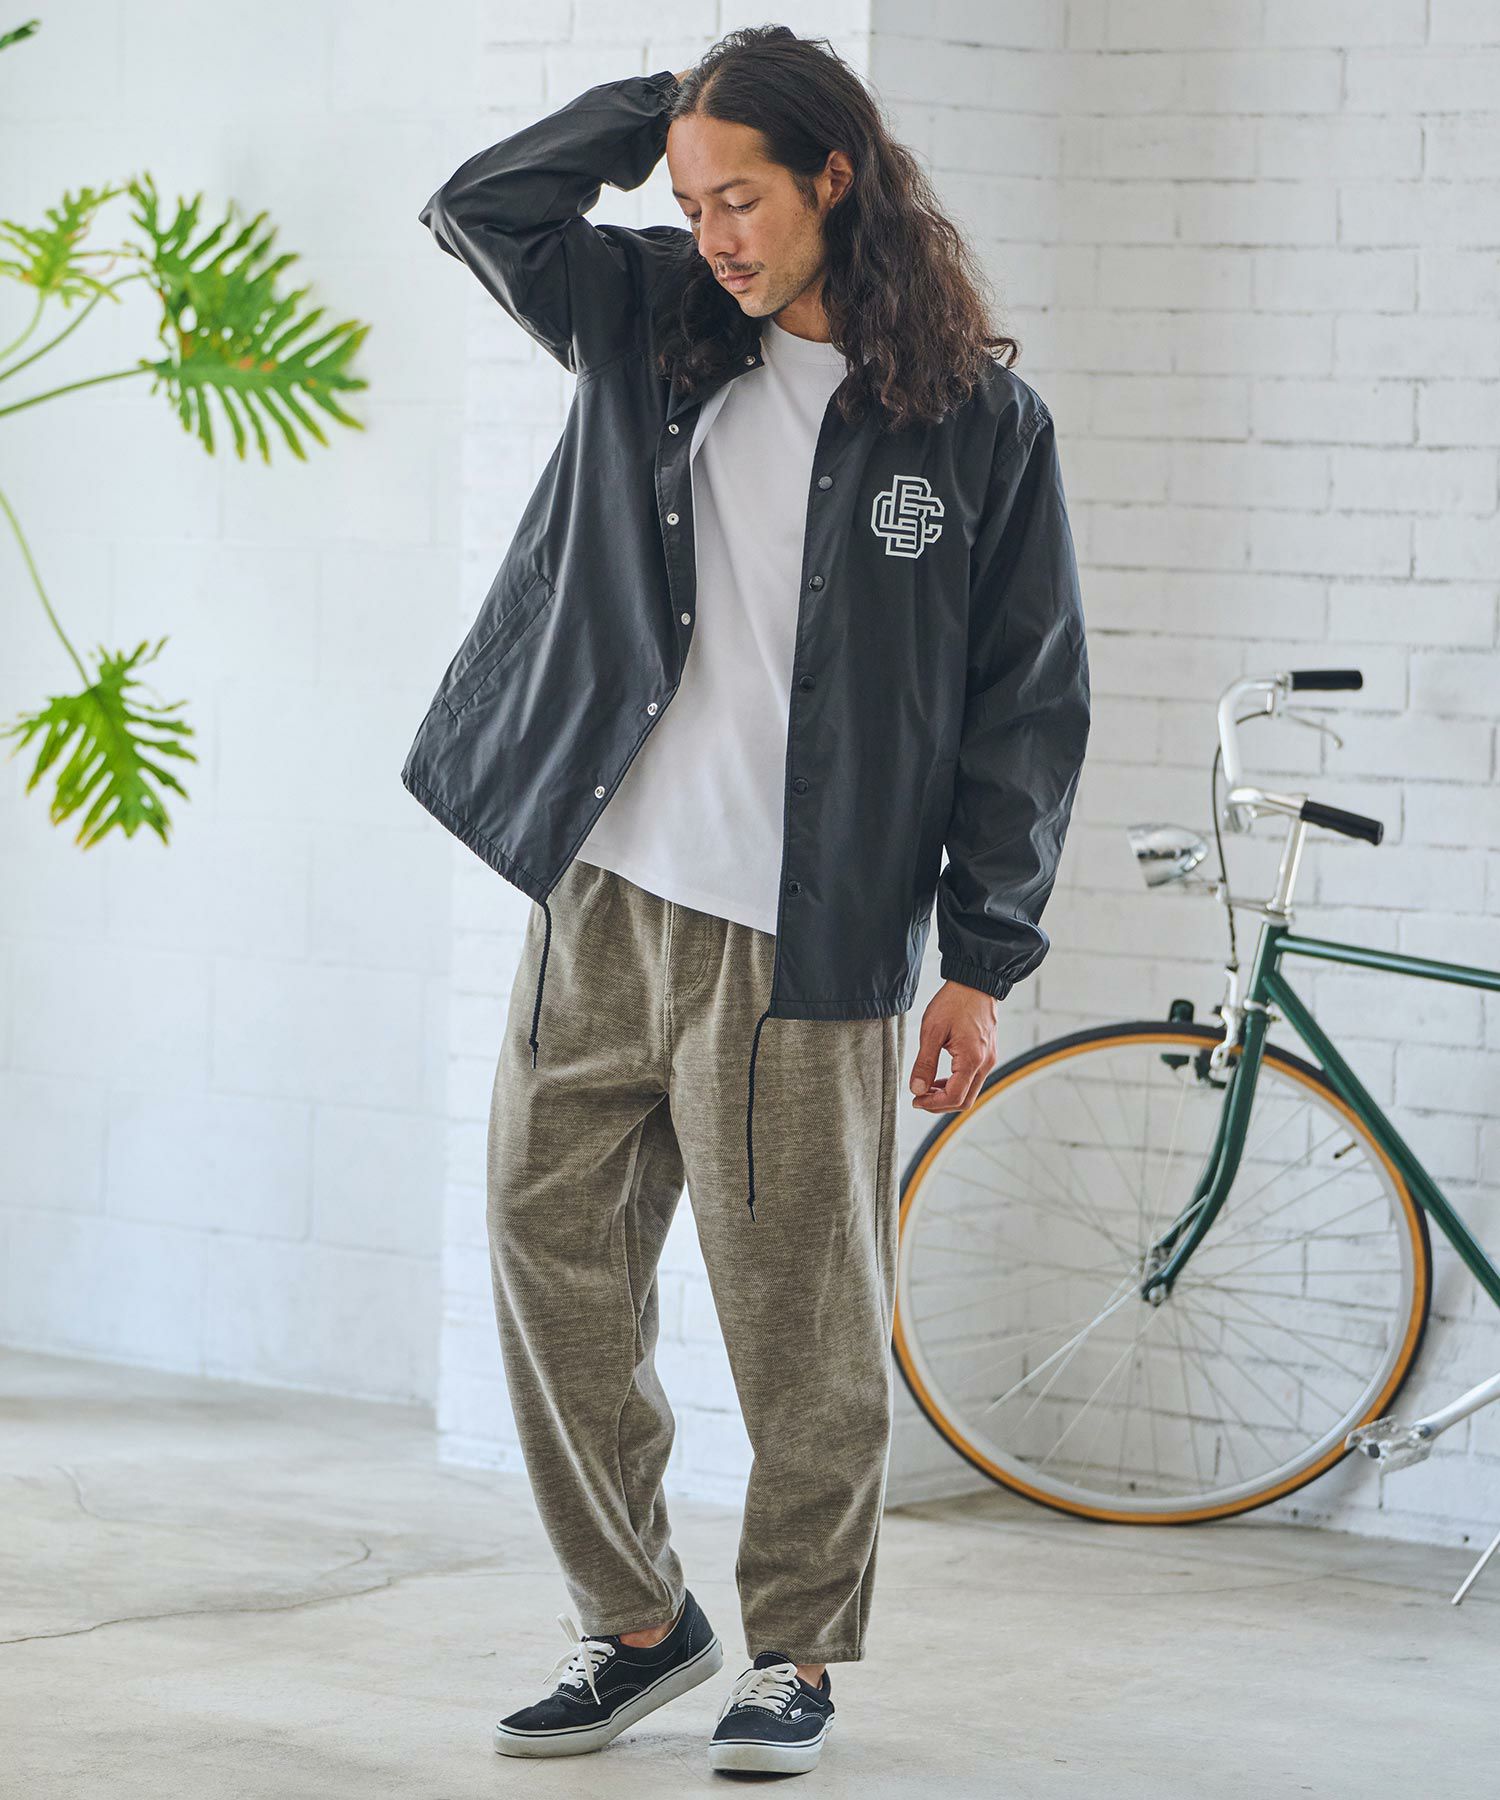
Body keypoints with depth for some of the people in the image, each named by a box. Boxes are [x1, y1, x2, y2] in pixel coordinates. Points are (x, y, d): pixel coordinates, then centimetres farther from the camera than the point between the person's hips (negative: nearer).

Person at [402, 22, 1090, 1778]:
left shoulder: (980, 420, -2)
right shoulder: (655, 328, 9)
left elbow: (1031, 702, -1)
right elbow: (481, 208, 6)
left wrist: (982, 960, -4)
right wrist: (675, 102, 1)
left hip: (800, 941, -4)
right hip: (599, 905, 4)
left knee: (800, 1313, 1)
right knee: (550, 1255, 6)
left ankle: (796, 1652, 18)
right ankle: (635, 1622, 21)